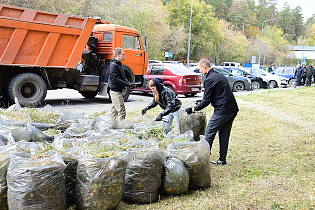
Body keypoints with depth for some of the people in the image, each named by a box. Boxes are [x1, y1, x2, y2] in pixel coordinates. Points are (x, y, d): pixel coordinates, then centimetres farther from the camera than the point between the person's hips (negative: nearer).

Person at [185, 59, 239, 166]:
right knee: (224, 134, 15)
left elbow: (206, 101, -12)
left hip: (222, 111, -9)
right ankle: (222, 160, 20)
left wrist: (193, 109, -2)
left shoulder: (210, 79, -11)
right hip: (233, 110, 9)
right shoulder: (220, 76, 18)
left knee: (209, 133, -1)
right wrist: (201, 103, 29)